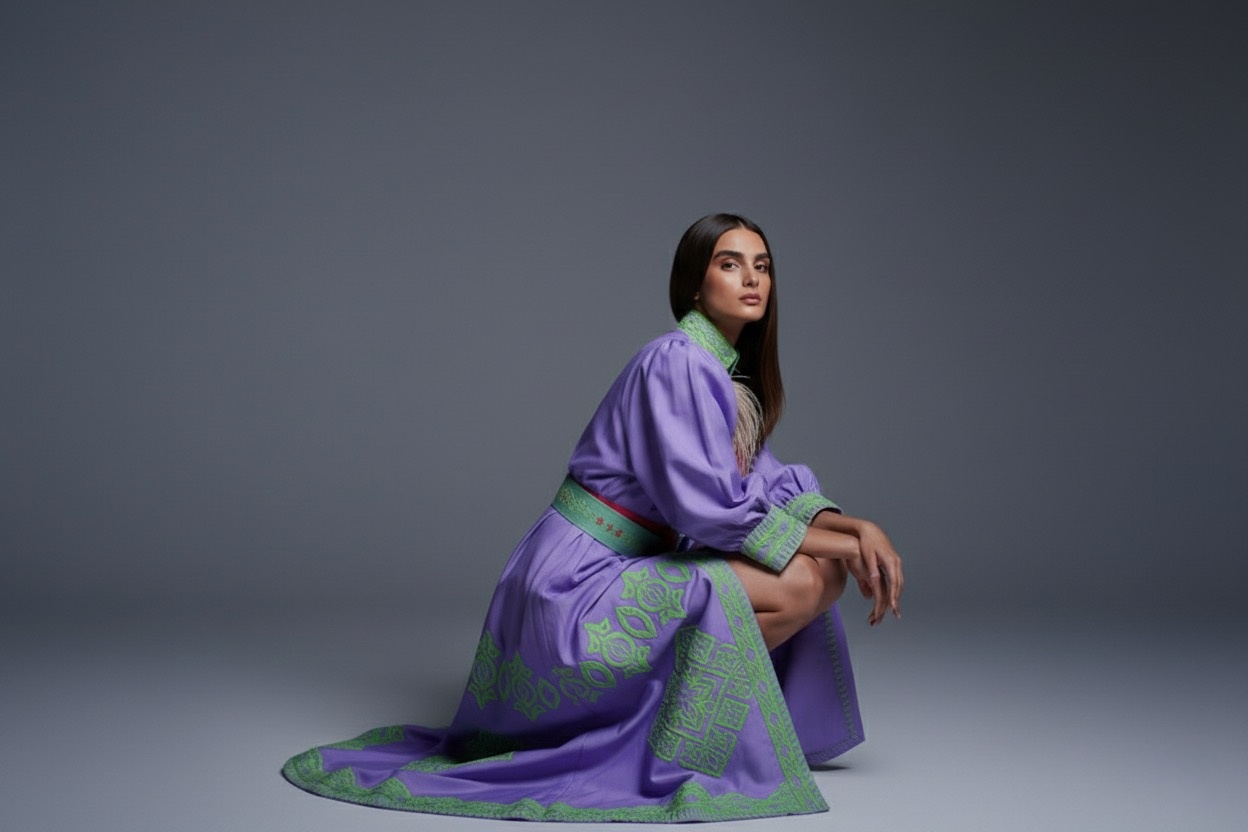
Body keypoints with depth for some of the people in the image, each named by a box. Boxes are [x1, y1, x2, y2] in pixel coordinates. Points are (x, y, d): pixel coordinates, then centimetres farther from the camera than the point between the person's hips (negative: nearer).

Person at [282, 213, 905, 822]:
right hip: (577, 584, -9)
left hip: (623, 572, 9)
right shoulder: (677, 360, -16)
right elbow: (702, 500, -23)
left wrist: (858, 527, -6)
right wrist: (835, 542, -16)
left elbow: (766, 484, 11)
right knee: (802, 583, -21)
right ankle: (666, 754, -8)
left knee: (818, 564, 8)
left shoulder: (729, 373, 13)